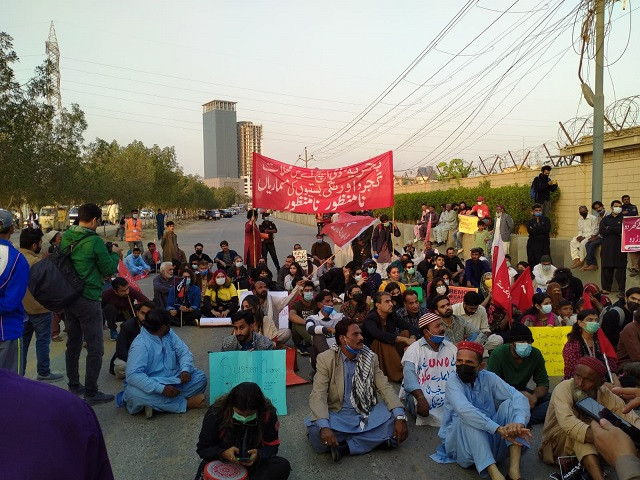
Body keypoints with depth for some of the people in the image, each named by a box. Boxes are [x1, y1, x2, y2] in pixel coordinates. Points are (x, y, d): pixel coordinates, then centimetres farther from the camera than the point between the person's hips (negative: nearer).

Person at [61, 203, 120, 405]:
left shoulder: (65, 237, 4)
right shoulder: (94, 241, -18)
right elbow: (110, 269, -12)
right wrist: (114, 253, 8)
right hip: (88, 300, -8)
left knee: (73, 343, 20)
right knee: (95, 348, 3)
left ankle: (74, 386, 32)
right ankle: (91, 392, 9)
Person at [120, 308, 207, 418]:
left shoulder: (169, 334, 2)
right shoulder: (140, 345, -20)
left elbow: (183, 351, 1)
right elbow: (133, 375, -29)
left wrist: (185, 370, -22)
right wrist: (161, 389, -36)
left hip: (173, 379, 6)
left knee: (200, 377, -11)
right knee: (136, 394, -37)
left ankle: (155, 403, -20)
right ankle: (186, 403, -23)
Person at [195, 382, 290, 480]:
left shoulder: (268, 414, -17)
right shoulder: (216, 413, -18)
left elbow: (271, 446, -5)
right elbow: (203, 448, -9)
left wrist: (258, 455, -27)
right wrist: (223, 453, -29)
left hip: (252, 463, 1)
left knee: (282, 465, -27)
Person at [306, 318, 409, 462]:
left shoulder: (371, 358, 3)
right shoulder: (326, 359, -8)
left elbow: (385, 388, -2)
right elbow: (318, 395, -16)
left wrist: (400, 417, -19)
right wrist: (324, 426, -34)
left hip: (367, 414, 4)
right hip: (338, 415, -3)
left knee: (393, 419, -23)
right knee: (315, 432, -32)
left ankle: (345, 446, -19)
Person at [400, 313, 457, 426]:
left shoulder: (451, 348, 13)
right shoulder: (414, 349, -2)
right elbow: (410, 375, -16)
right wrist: (421, 399, -31)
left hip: (446, 393, 3)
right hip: (421, 393, -3)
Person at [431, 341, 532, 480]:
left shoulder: (488, 378, -2)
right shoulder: (453, 382, -13)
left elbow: (518, 397, -16)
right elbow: (464, 410, -33)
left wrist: (519, 423, -38)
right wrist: (498, 429, -42)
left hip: (490, 439, 4)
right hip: (461, 440, -3)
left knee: (509, 404, -18)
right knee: (467, 419, -34)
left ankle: (514, 468, -31)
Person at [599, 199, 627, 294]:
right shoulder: (606, 219, 16)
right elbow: (601, 231, 0)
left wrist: (610, 228, -7)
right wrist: (617, 231, -6)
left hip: (620, 246, -1)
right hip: (608, 246, 2)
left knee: (621, 268, -6)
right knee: (606, 268, -1)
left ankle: (622, 289, -3)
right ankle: (606, 288, 4)